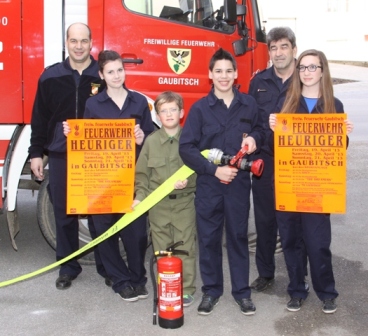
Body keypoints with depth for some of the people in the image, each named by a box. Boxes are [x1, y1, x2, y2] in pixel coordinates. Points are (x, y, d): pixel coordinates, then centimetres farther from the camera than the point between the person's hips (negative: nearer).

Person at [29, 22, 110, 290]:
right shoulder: (51, 77, 5)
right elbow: (40, 117, 8)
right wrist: (36, 153, 5)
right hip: (60, 157, 2)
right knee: (64, 215, 9)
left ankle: (107, 267, 19)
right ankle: (68, 268, 23)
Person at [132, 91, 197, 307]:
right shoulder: (151, 141, 4)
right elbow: (142, 173, 6)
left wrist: (188, 181, -16)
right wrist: (140, 196, -3)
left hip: (184, 202, -1)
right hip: (158, 204, 2)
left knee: (185, 248, 4)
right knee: (161, 250, 8)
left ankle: (187, 290, 16)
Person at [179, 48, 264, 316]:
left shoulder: (249, 104, 3)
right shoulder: (200, 108, -2)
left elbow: (260, 129, 19)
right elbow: (186, 147, -6)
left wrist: (254, 138, -6)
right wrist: (214, 170, -15)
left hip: (239, 182, 1)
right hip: (208, 183, -1)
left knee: (238, 235, 8)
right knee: (208, 237, 6)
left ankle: (242, 291, 21)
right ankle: (211, 290, 21)